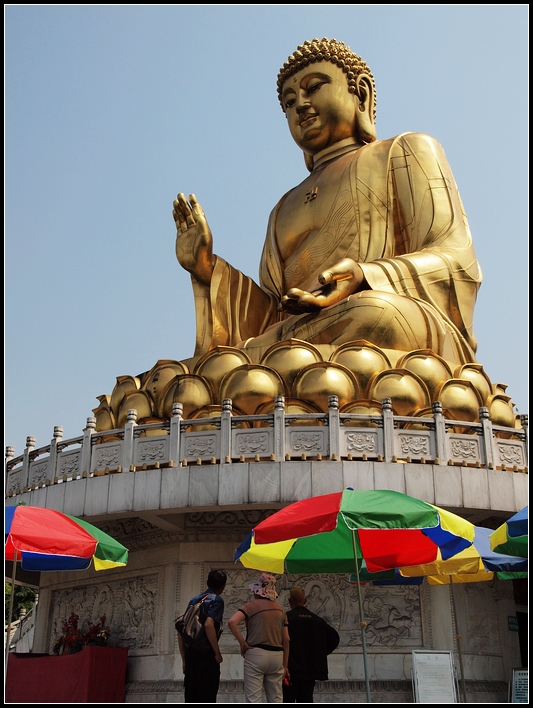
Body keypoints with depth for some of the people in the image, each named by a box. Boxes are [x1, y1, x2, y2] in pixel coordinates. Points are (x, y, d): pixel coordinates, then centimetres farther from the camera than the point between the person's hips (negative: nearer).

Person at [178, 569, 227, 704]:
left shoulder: (193, 600, 15)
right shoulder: (216, 600, -5)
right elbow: (208, 625, -23)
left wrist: (184, 658, 19)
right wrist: (217, 653, -14)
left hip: (191, 655, 7)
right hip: (207, 657, -7)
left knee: (190, 699, 10)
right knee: (207, 699, -2)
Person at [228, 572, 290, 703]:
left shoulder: (252, 605, -3)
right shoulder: (280, 609, 10)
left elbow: (232, 622, -19)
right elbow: (286, 639, 10)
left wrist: (242, 643, -9)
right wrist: (285, 665, 15)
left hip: (256, 654, -4)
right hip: (277, 656, 4)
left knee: (253, 699, 0)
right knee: (276, 699, 13)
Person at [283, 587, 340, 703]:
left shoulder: (286, 618, -10)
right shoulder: (317, 619, 6)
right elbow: (334, 637, 8)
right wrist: (322, 652, 13)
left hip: (291, 670, -4)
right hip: (310, 670, 5)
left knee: (288, 701, 3)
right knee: (306, 701, 11)